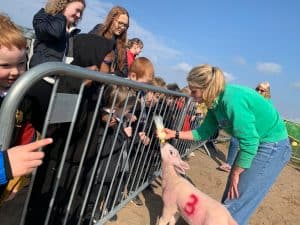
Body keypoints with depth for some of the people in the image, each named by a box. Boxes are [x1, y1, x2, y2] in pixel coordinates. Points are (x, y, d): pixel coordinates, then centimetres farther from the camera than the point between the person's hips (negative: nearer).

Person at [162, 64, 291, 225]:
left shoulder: (232, 100, -30)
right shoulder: (216, 102, -3)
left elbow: (249, 143, -27)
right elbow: (205, 132, 7)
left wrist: (235, 174, -15)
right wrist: (175, 134, 3)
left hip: (273, 147, -8)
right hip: (255, 144, 8)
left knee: (235, 205, -2)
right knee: (229, 196, 17)